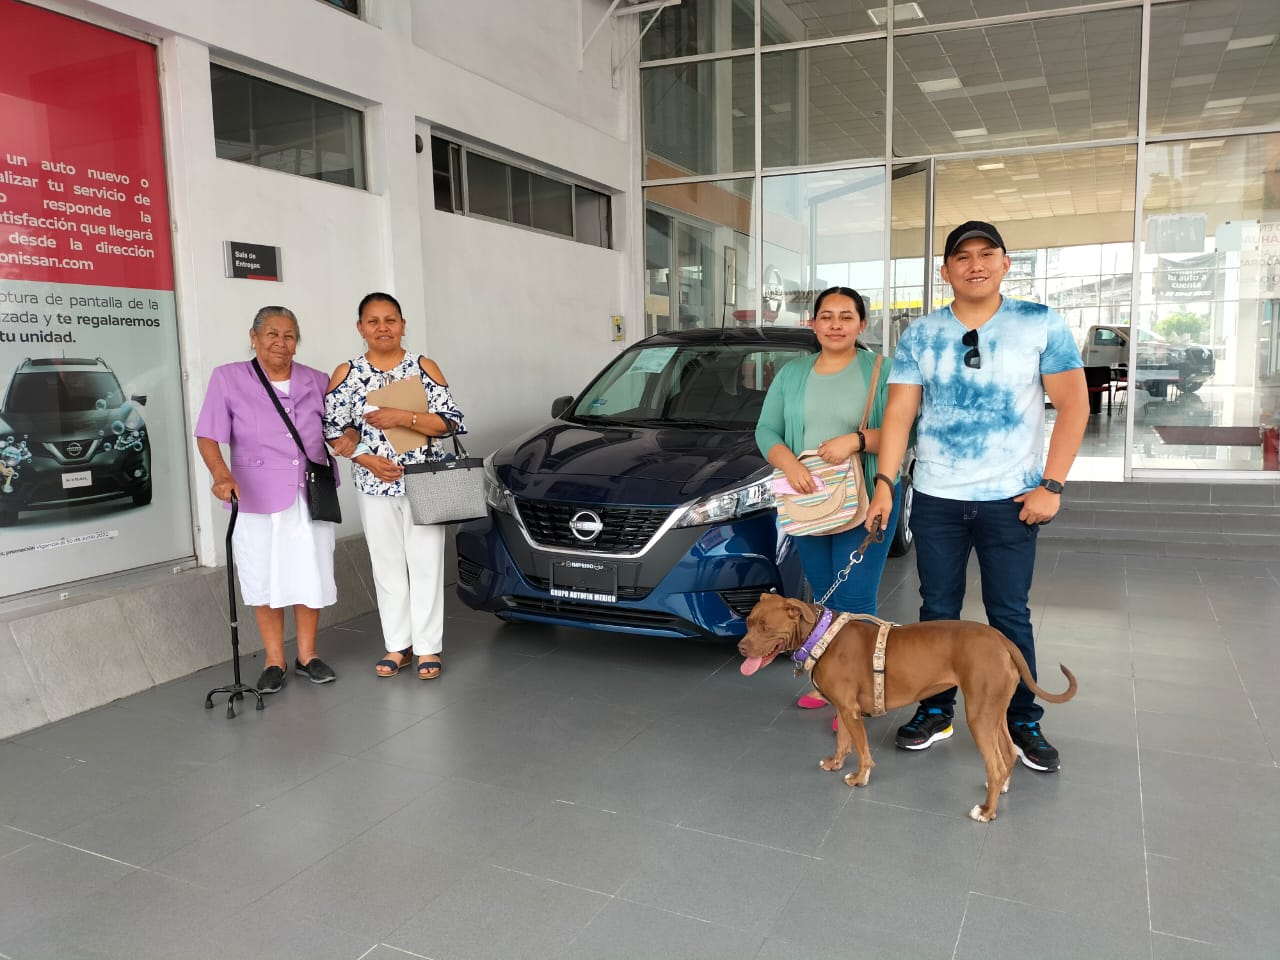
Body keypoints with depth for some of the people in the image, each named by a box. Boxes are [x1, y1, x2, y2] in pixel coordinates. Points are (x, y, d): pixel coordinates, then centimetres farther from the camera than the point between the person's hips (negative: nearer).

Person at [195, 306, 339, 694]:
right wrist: (221, 474, -25)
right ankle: (274, 660, 22)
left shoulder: (317, 381, 4)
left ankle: (307, 655, 25)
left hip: (311, 496, 2)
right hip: (258, 499, -2)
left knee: (311, 575, 8)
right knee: (265, 579, 6)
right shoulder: (228, 378, -3)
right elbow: (208, 437, -9)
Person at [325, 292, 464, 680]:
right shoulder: (347, 373, 3)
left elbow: (451, 422, -7)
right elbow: (334, 430, 3)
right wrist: (367, 460, -12)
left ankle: (428, 647, 12)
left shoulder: (424, 367, -1)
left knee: (426, 564, 2)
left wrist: (403, 417, -19)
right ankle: (398, 645, 21)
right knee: (387, 567, 9)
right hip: (375, 486, 2)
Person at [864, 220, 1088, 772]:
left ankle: (1023, 722, 21)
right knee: (938, 611, 10)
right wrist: (884, 482, -12)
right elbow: (898, 413, -1)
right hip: (935, 500, 2)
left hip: (1010, 499, -2)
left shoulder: (1041, 325, -2)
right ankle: (935, 711, 24)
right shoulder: (920, 336, 2)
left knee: (1010, 616, 6)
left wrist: (1051, 486, -10)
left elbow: (1073, 406, -3)